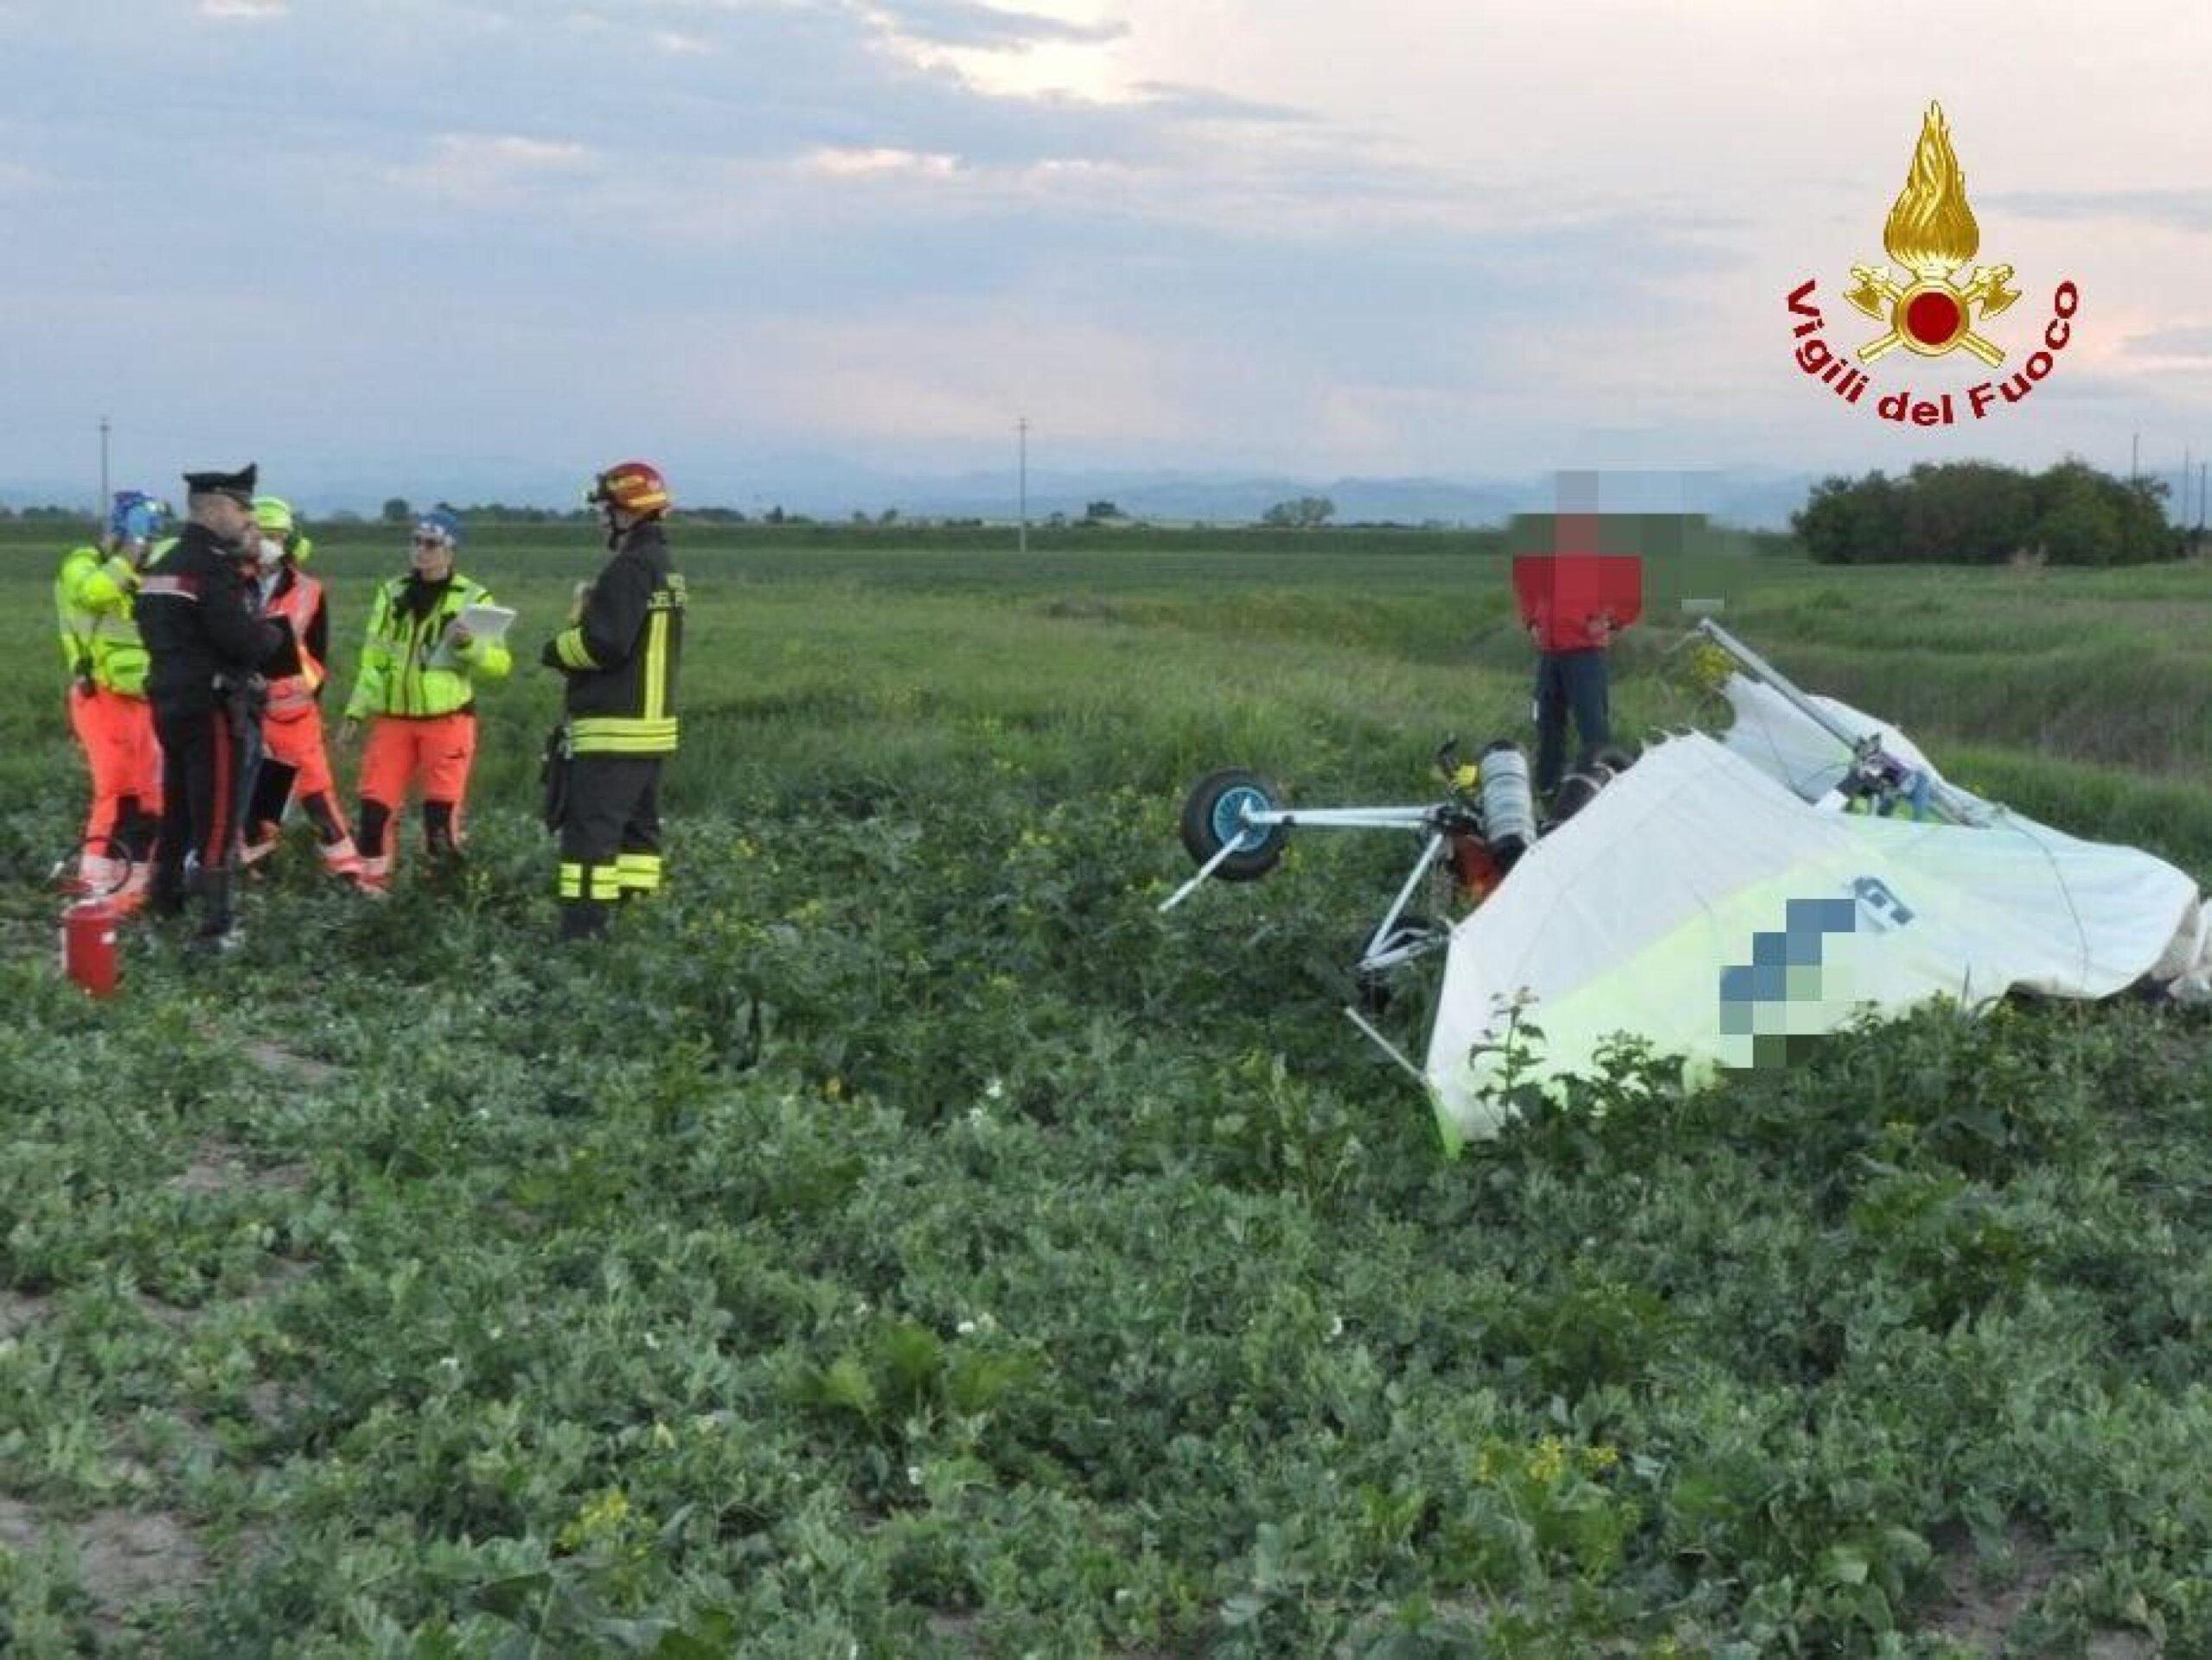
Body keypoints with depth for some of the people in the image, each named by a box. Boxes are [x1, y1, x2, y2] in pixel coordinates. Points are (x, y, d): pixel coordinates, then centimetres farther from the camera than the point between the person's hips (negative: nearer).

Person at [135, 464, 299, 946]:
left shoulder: (162, 564, 13)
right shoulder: (214, 566, -16)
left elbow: (158, 633, 15)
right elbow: (246, 640, -22)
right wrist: (275, 632, -1)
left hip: (170, 702, 9)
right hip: (216, 708, -9)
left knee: (178, 808, 21)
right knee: (217, 819, -4)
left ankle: (165, 899, 33)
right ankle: (214, 925, -3)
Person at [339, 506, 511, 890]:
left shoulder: (473, 598, -1)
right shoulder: (392, 593, 12)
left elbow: (499, 665, -6)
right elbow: (373, 659, 17)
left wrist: (469, 645, -24)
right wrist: (356, 711, 11)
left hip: (448, 719, -4)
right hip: (393, 718, 4)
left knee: (441, 811, -7)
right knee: (374, 805, 0)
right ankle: (371, 884, 13)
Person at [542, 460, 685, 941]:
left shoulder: (630, 569, -16)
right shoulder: (666, 568, 15)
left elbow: (604, 643, -22)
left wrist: (556, 649, -4)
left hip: (613, 729, -10)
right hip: (653, 721, 10)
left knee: (590, 828, -9)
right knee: (639, 825, 13)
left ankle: (581, 930, -11)